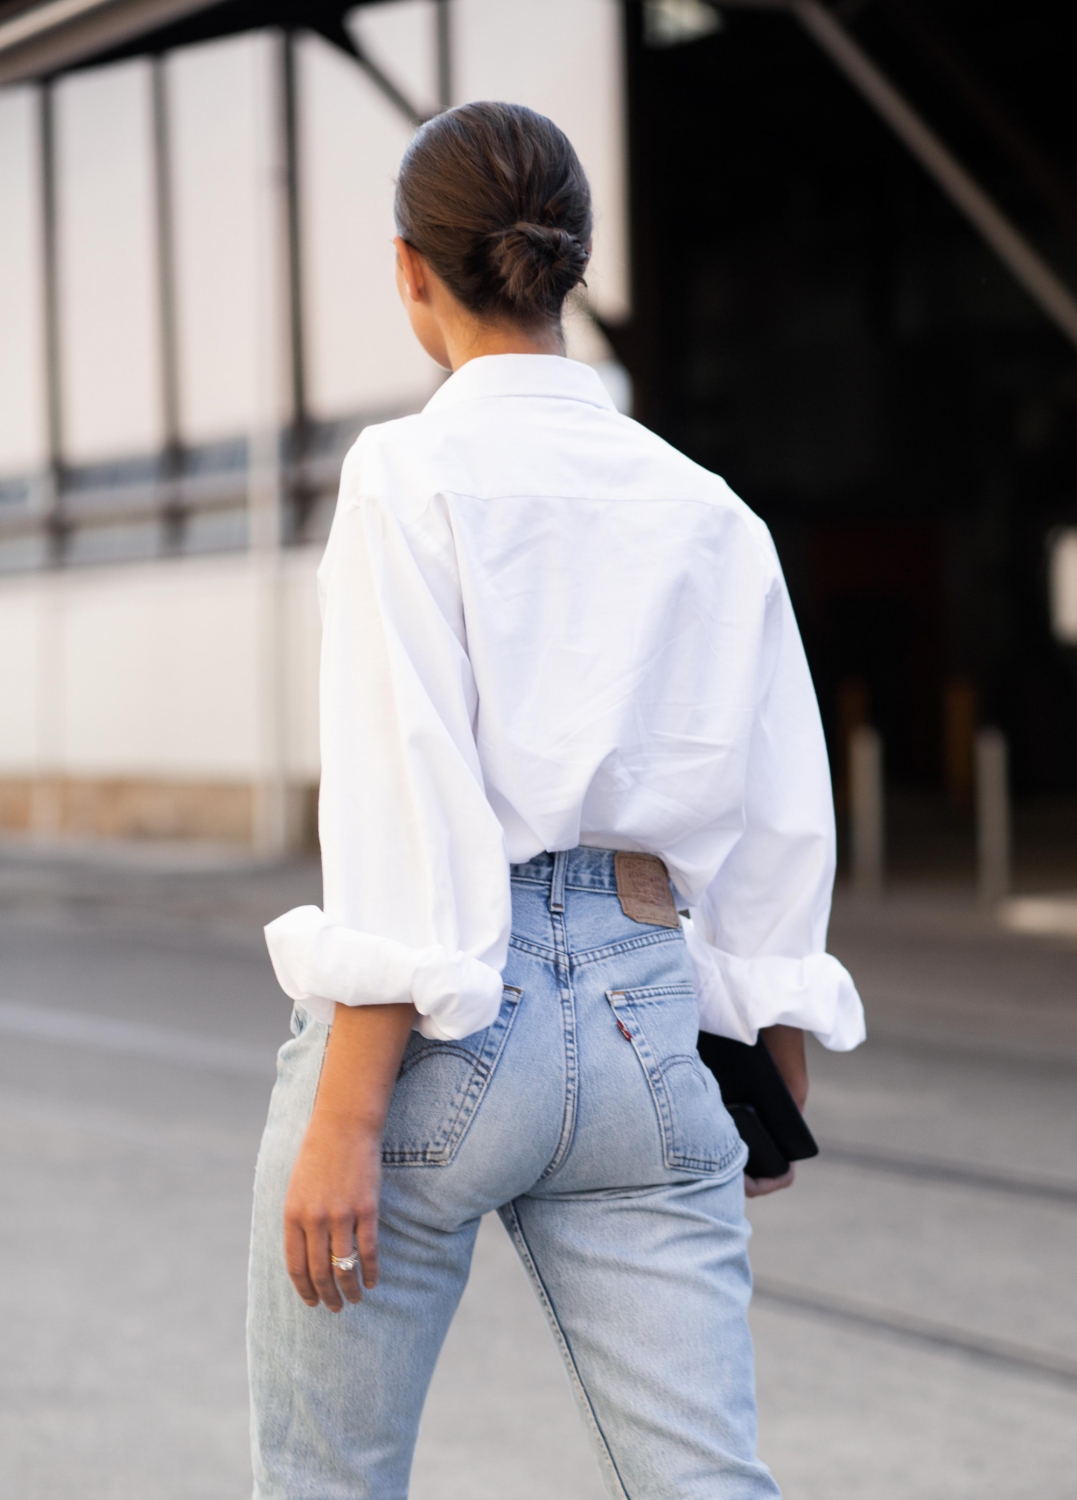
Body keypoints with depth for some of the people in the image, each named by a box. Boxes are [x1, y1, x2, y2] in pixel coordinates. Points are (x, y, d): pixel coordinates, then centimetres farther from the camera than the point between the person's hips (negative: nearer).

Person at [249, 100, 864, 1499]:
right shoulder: (706, 509, 8)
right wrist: (780, 1091, 21)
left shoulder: (416, 471, -7)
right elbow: (782, 823, 9)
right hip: (641, 1023, 5)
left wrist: (345, 1120, -17)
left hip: (448, 1021, -4)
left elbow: (408, 813, -16)